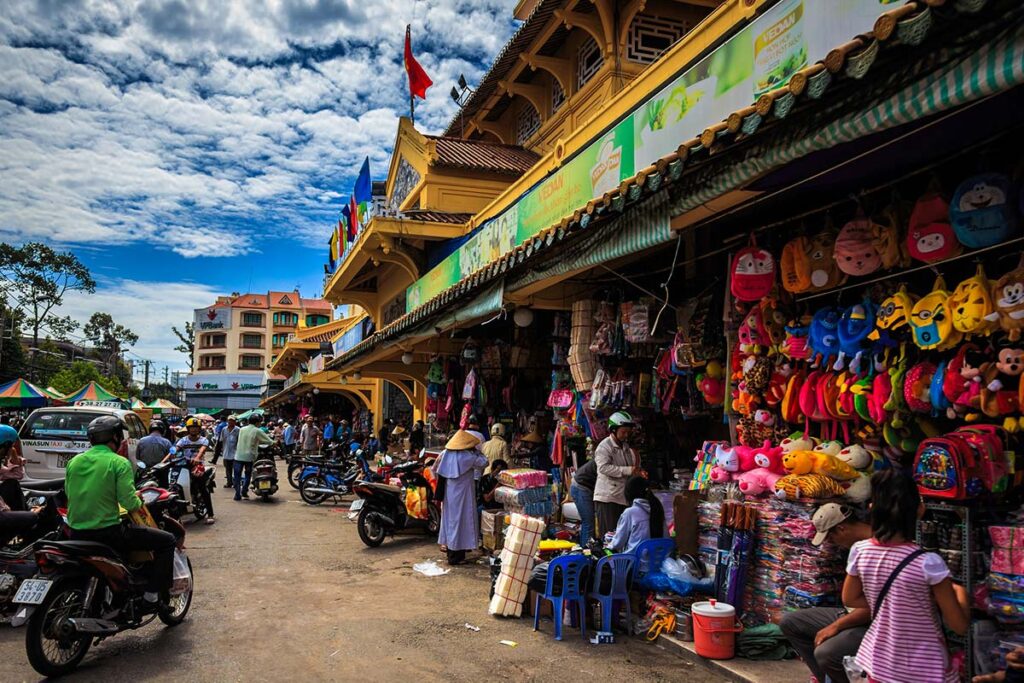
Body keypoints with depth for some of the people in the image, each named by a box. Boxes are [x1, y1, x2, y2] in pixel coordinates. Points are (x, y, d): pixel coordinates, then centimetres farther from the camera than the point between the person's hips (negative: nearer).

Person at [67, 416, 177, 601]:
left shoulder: (74, 461, 6)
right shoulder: (119, 462, -11)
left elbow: (69, 494, 14)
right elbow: (128, 501, -16)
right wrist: (139, 503, 5)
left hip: (76, 535, 7)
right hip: (108, 533, -7)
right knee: (166, 541, 2)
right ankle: (153, 593, -1)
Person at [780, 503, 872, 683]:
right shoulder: (859, 544, 6)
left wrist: (836, 626, -17)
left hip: (871, 623, -10)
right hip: (850, 613, 10)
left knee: (825, 653, -33)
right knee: (789, 622, 5)